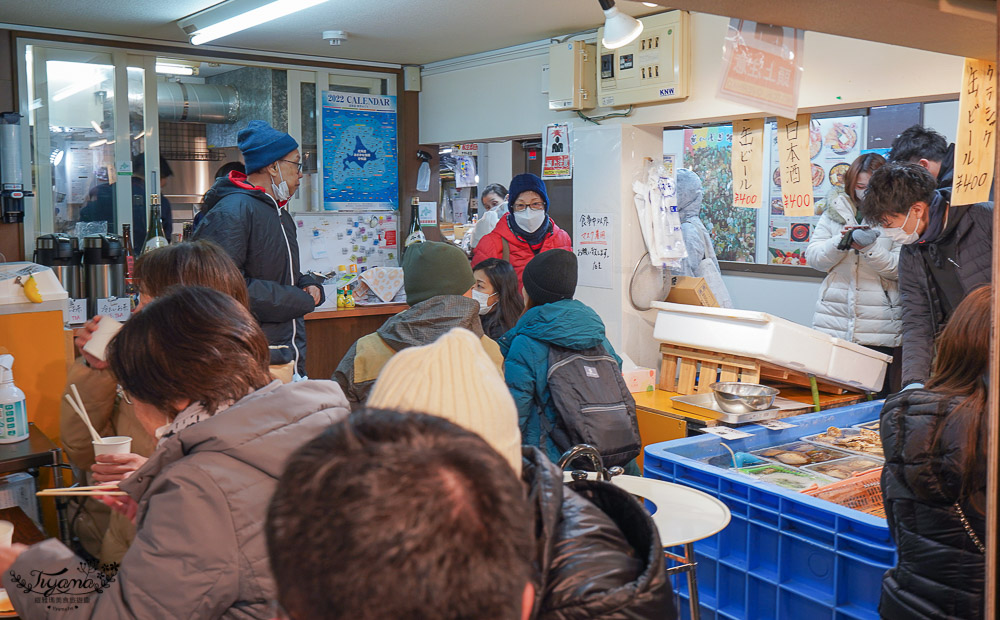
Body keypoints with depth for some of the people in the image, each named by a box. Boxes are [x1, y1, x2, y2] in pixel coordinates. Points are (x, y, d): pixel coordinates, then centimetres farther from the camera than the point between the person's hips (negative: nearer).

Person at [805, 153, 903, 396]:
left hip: (880, 330, -2)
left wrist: (869, 248, -20)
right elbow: (813, 258, 6)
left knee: (876, 399, 0)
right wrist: (840, 243, -11)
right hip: (833, 325, 3)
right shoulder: (835, 211, 11)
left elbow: (899, 268, -5)